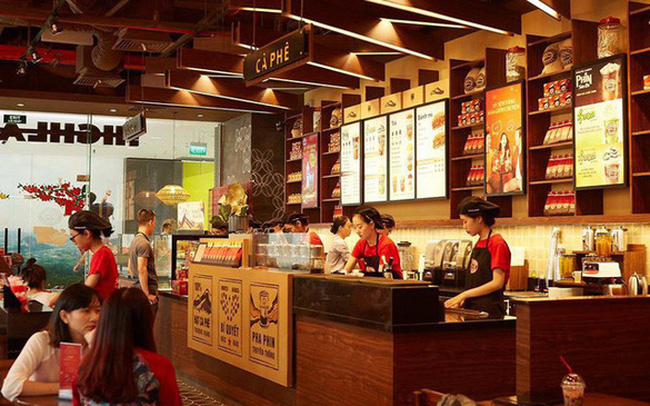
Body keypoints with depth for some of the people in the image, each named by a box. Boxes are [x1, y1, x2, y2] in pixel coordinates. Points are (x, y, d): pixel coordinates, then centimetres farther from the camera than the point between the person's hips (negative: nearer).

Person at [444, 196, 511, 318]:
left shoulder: (497, 244, -10)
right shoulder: (478, 244, 15)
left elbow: (497, 283, -16)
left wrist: (464, 295, -17)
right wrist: (462, 300, 3)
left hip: (490, 310, -7)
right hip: (473, 308, 7)